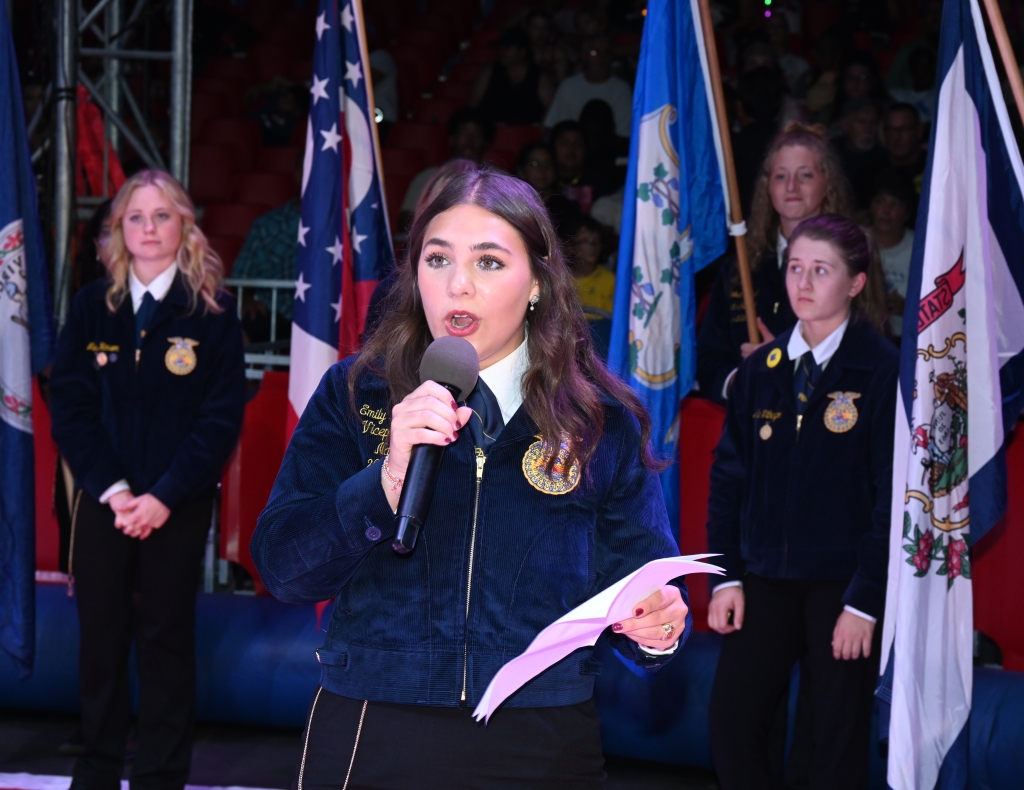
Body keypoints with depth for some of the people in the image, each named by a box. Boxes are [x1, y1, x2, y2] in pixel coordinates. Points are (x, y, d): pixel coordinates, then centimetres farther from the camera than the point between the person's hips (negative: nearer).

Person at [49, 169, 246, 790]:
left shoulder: (212, 311, -3)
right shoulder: (93, 306, 4)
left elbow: (222, 417, -7)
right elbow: (69, 405, 0)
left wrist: (164, 497, -14)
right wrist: (111, 489, -11)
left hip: (178, 506, -2)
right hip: (104, 501, 2)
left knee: (167, 643, 4)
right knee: (101, 639, 6)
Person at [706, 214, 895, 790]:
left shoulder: (883, 369, -7)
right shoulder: (761, 369, 8)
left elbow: (893, 492, -10)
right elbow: (729, 475, 10)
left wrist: (865, 600, -13)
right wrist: (727, 575, 2)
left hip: (843, 585, -4)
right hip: (766, 580, 4)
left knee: (841, 741, 4)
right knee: (731, 721, 2)